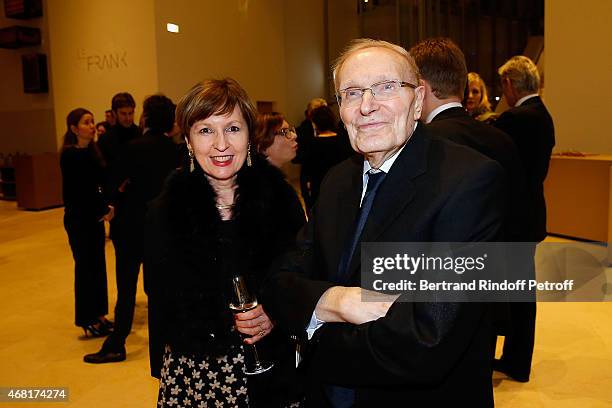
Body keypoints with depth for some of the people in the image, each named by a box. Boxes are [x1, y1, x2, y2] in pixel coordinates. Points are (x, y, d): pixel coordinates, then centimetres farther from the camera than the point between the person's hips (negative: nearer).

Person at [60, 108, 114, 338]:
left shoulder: (93, 150, 8)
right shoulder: (70, 155, -13)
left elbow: (99, 183, 6)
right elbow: (81, 191, -16)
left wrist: (105, 208, -10)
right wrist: (105, 209, -12)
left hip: (94, 216, 7)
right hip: (78, 218, -7)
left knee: (98, 265, 12)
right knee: (85, 266, 1)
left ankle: (98, 315, 24)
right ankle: (87, 321, 13)